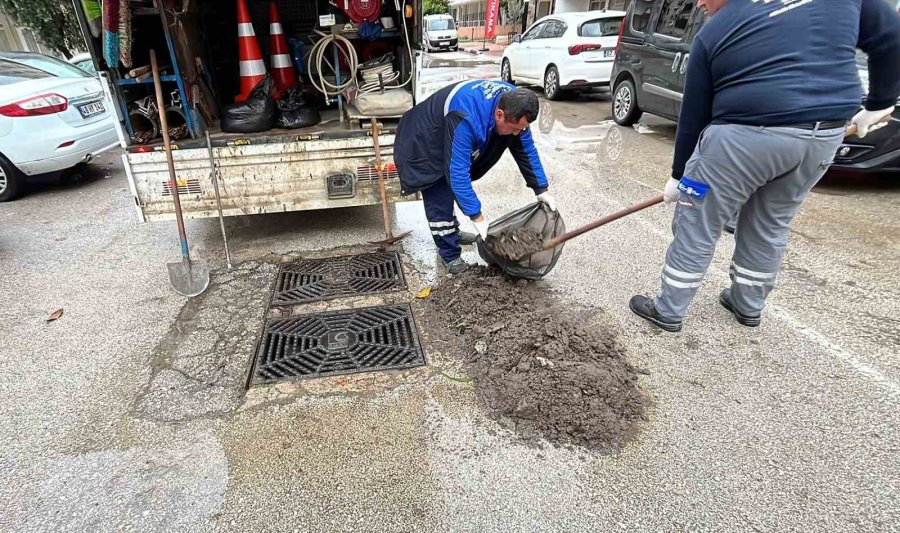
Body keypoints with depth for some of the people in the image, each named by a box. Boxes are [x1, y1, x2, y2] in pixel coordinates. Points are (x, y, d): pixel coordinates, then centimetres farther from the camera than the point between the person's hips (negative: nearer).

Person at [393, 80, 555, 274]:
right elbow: (458, 171, -41)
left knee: (451, 191, 21)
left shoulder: (514, 103, -20)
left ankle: (451, 233, 41)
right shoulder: (467, 119, -43)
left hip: (454, 141, 8)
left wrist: (541, 190, -11)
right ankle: (449, 253, 2)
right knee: (440, 198, -12)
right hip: (426, 146, -8)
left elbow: (527, 150, -9)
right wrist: (476, 216, -38)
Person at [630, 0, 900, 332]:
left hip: (744, 137, -5)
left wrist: (678, 175, 14)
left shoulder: (712, 33, 4)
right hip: (825, 136, 6)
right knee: (770, 226, 21)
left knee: (696, 227, 6)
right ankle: (749, 306, 35)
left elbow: (693, 116, 6)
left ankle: (668, 311, 16)